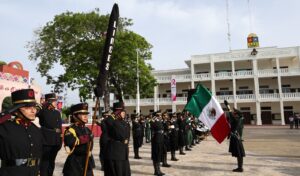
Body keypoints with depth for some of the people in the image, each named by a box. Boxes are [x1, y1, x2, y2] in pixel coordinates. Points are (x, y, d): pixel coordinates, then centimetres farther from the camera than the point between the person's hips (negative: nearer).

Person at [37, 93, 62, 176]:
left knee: (52, 161, 14)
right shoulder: (42, 111, -2)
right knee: (45, 161, -1)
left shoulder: (57, 112, 11)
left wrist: (60, 140, 9)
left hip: (55, 141, 5)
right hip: (46, 140, -5)